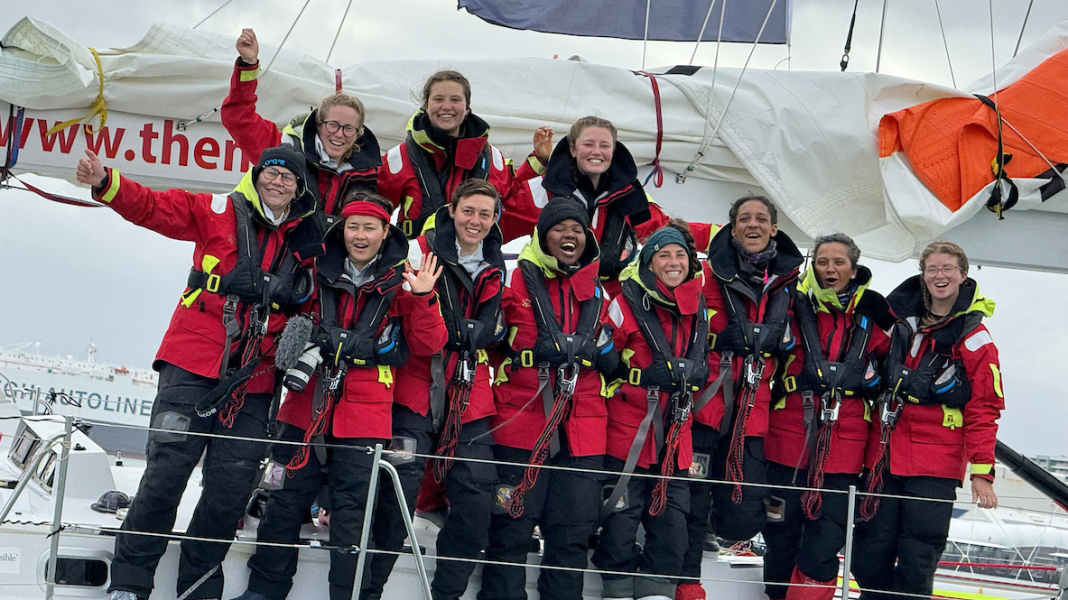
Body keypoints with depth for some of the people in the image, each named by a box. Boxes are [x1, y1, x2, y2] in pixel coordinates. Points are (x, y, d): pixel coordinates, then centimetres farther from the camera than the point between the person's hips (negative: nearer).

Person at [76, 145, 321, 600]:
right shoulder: (216, 211, 4)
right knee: (167, 469, -10)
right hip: (192, 365, -3)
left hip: (252, 379, 3)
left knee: (232, 485, 3)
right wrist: (105, 183, -19)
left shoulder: (308, 240, 12)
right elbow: (150, 207, -4)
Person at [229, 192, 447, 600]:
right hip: (308, 409, 3)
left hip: (365, 417, -3)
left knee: (351, 513, 0)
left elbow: (428, 345, -3)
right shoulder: (320, 273, 8)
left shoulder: (400, 282, 2)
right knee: (286, 501, 7)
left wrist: (423, 299, -16)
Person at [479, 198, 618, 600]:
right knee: (511, 527, -2)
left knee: (573, 532, 6)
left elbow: (611, 362, 19)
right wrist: (534, 352, -11)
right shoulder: (517, 280, 3)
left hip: (582, 428, 4)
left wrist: (585, 349, 0)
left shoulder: (596, 292, 16)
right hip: (520, 423, -4)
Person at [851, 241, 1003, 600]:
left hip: (936, 466, -5)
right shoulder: (905, 324, 12)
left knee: (918, 560, -6)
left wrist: (982, 472, -12)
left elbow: (984, 409, -6)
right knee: (870, 554, 5)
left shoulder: (975, 339, -3)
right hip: (887, 456, 5)